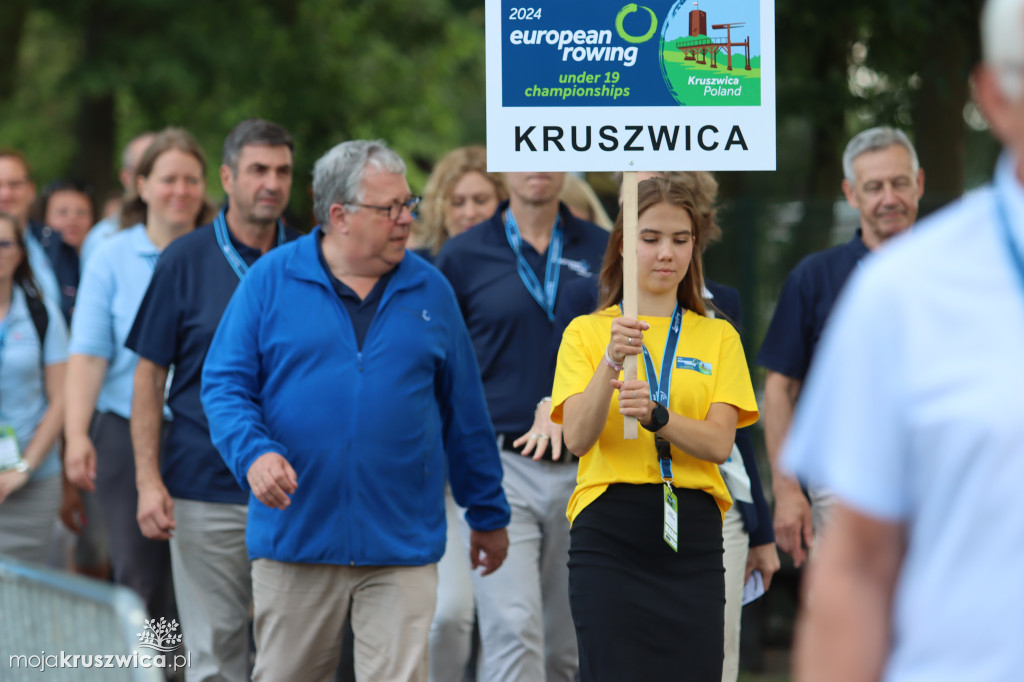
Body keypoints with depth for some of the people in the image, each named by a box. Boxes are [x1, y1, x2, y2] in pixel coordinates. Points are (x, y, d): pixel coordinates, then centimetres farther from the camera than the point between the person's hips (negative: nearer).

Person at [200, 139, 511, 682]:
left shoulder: (430, 292, 7)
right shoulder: (272, 279, 1)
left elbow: (464, 413, 13)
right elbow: (225, 383, -1)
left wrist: (488, 514, 17)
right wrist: (254, 453, -20)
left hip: (402, 545, 1)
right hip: (295, 533, -1)